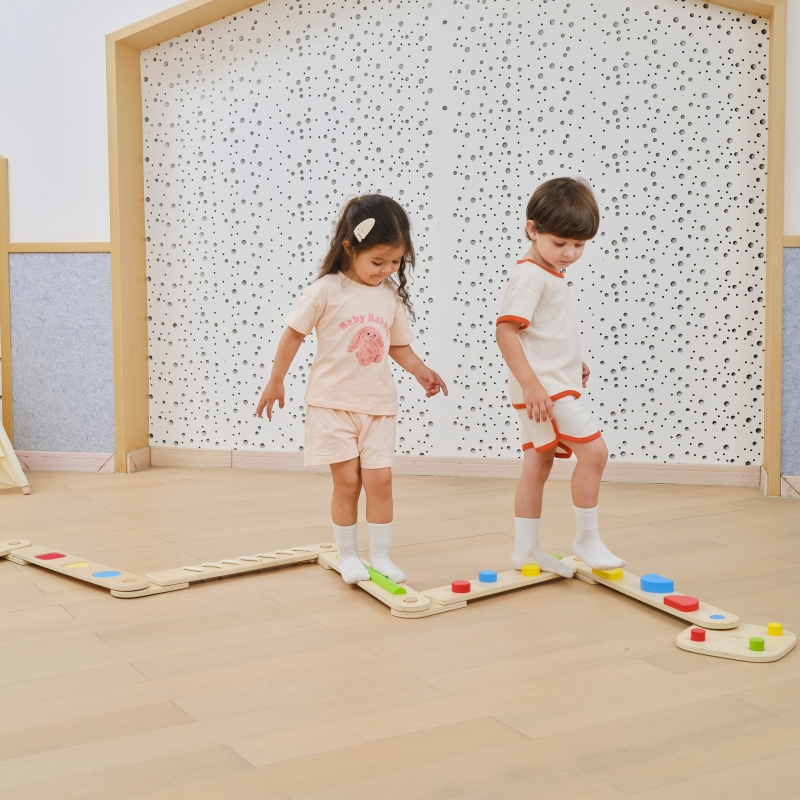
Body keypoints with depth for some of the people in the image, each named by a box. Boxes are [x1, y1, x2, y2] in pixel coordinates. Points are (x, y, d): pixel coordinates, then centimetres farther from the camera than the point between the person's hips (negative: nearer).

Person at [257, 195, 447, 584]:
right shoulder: (326, 290, -10)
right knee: (347, 481, 0)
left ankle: (380, 556, 14)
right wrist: (276, 381, 0)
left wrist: (420, 370, -3)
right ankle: (347, 555, 16)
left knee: (380, 479, 2)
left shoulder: (392, 295, 4)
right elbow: (294, 333, -3)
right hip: (333, 403, -4)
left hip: (378, 405, 4)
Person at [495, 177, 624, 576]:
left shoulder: (549, 273, 15)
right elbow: (505, 330, -24)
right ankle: (587, 538, 2)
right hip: (544, 387, -10)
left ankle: (525, 548, 19)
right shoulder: (530, 274, -15)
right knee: (593, 450, -11)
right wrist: (530, 384, -30)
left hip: (552, 385, 10)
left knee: (537, 465, 12)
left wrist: (572, 364, 24)